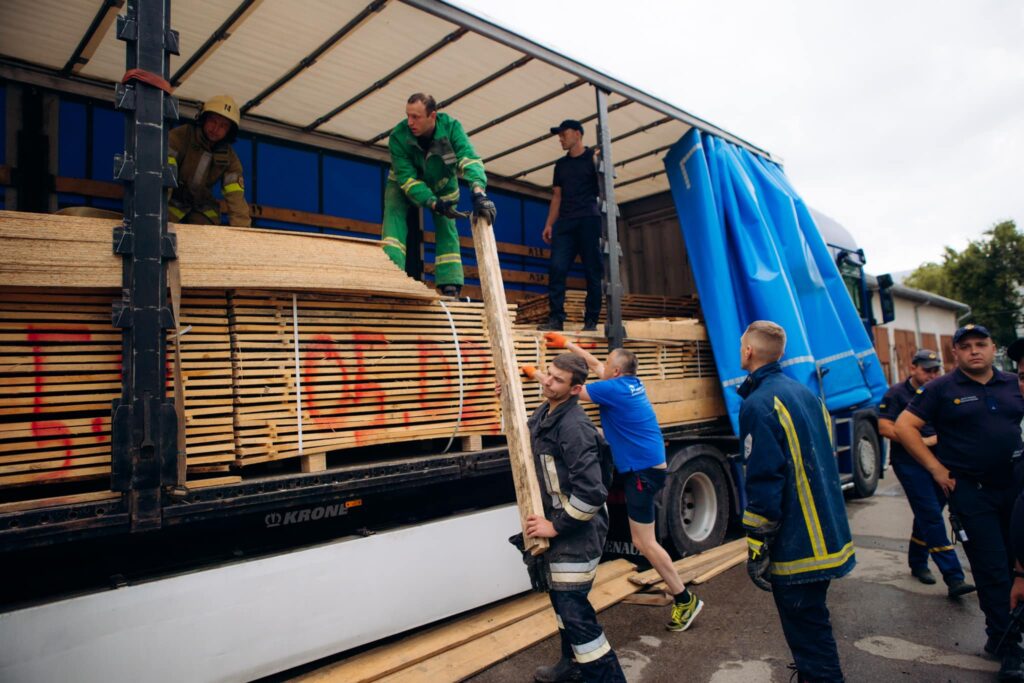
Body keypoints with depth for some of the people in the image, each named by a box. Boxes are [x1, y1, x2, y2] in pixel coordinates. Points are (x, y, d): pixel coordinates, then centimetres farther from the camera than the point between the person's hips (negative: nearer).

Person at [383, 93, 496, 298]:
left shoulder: (451, 127, -32)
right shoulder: (398, 136, -32)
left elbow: (468, 158, -45)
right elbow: (407, 178, -33)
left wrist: (479, 194, -64)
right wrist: (434, 204, -47)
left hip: (442, 185, 1)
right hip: (404, 186, -1)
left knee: (447, 230, -9)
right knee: (393, 215, -24)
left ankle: (451, 287, -6)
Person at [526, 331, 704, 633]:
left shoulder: (613, 389, -17)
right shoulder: (632, 382, 8)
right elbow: (594, 364, 21)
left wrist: (536, 374, 1)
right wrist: (566, 343, 25)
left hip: (642, 471, -9)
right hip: (646, 465, 9)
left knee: (644, 541, -2)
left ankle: (685, 600, 9)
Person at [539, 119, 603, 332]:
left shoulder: (594, 156, 8)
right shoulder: (561, 164, 22)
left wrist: (599, 163, -18)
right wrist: (549, 224, 12)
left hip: (589, 219, -4)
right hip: (565, 222, 4)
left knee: (593, 270, -5)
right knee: (556, 268, -10)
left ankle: (591, 320, -2)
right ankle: (556, 318, -11)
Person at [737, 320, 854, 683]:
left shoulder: (758, 405, -19)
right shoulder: (805, 394, 8)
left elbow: (764, 485, -22)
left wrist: (756, 547, -15)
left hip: (795, 545, -9)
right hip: (828, 538, 9)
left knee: (808, 635, 3)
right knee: (813, 624, 23)